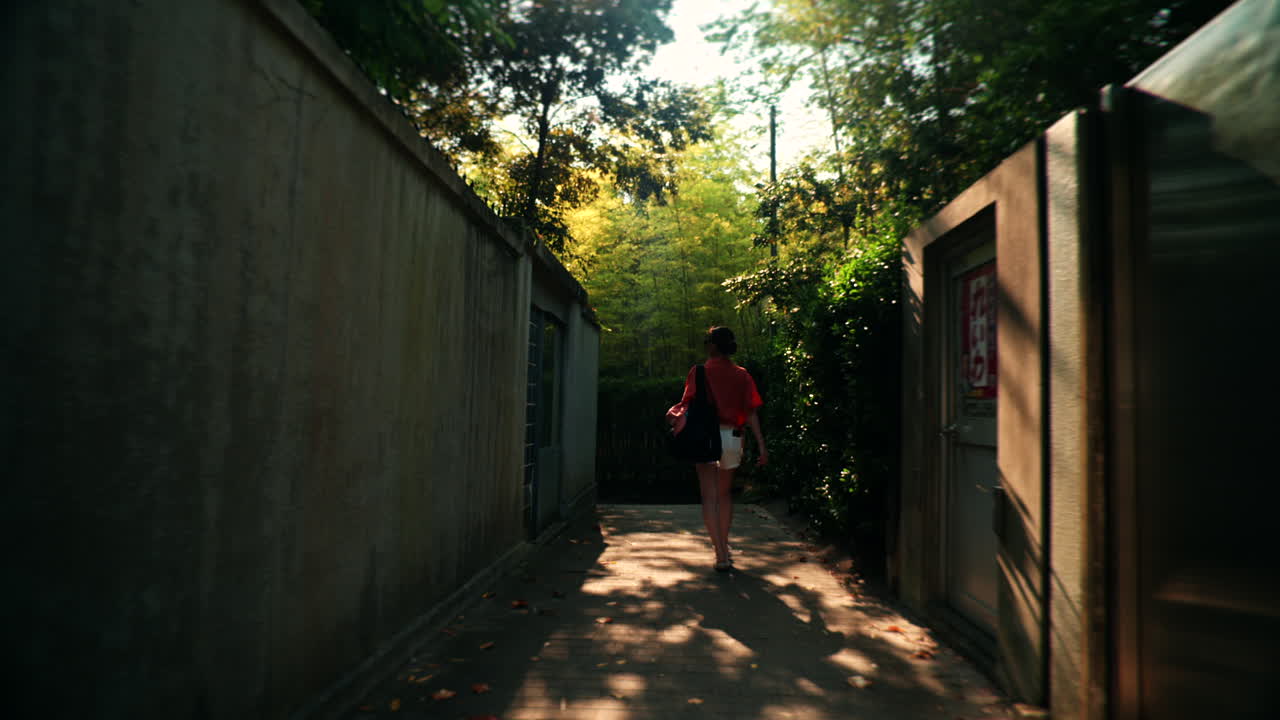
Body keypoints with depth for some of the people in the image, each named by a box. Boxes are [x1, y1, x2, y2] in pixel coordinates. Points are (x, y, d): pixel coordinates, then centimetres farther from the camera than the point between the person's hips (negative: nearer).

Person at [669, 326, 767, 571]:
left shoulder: (699, 371, -2)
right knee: (725, 494, 20)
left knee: (709, 497, -2)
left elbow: (689, 404, -7)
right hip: (733, 437, 4)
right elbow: (751, 413, 0)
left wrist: (675, 415, 12)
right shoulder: (742, 375, 6)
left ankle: (721, 555, -9)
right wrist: (761, 446, -1)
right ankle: (724, 547, 28)